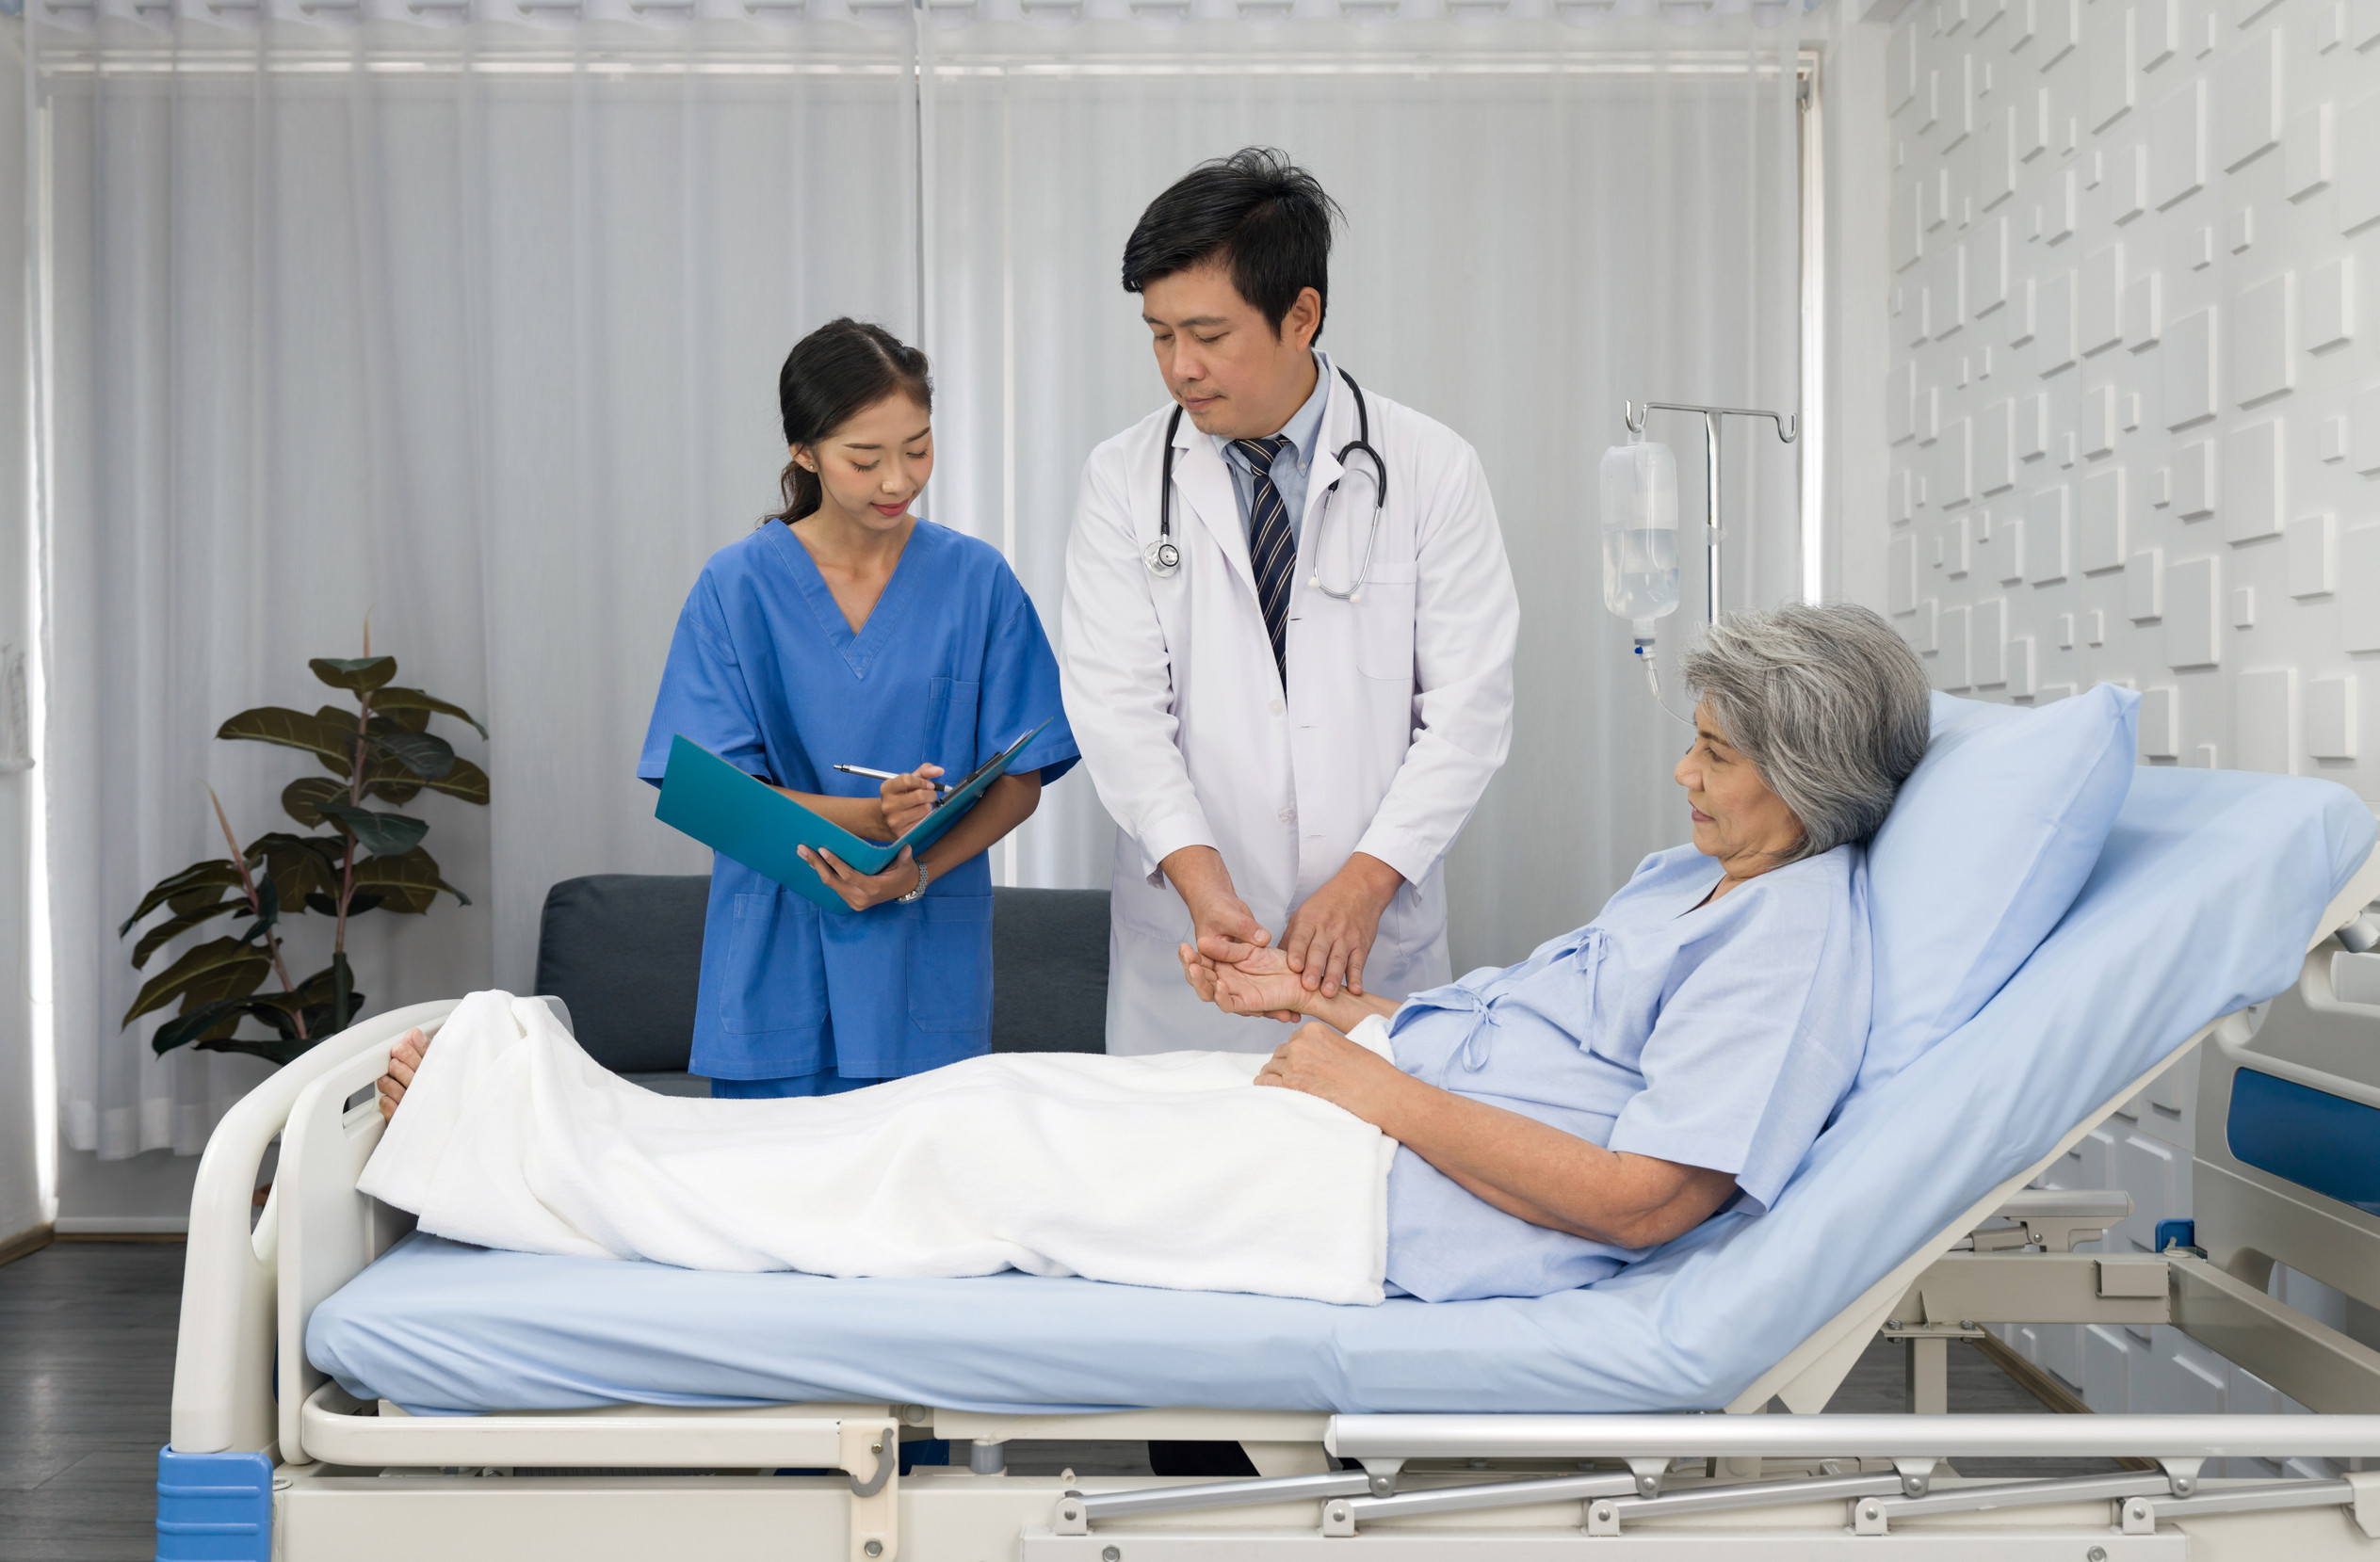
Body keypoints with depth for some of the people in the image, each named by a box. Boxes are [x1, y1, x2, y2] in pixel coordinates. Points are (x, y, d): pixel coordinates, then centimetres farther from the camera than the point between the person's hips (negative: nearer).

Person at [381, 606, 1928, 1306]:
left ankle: (524, 1151, 2)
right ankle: (505, 1114, 8)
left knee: (978, 1154, -8)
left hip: (1390, 1201, -9)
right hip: (1364, 1112, 9)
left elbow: (1638, 1197, -23)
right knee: (1000, 1095, 3)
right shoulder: (1688, 881, 17)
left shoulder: (1793, 941, -14)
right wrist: (1321, 1002, 12)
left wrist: (1381, 1087, -18)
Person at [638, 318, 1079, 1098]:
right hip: (777, 969, 0)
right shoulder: (736, 586, -1)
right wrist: (865, 818, -22)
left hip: (927, 967, 1)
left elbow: (1020, 781, 3)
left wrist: (918, 872, -16)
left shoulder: (976, 580, 2)